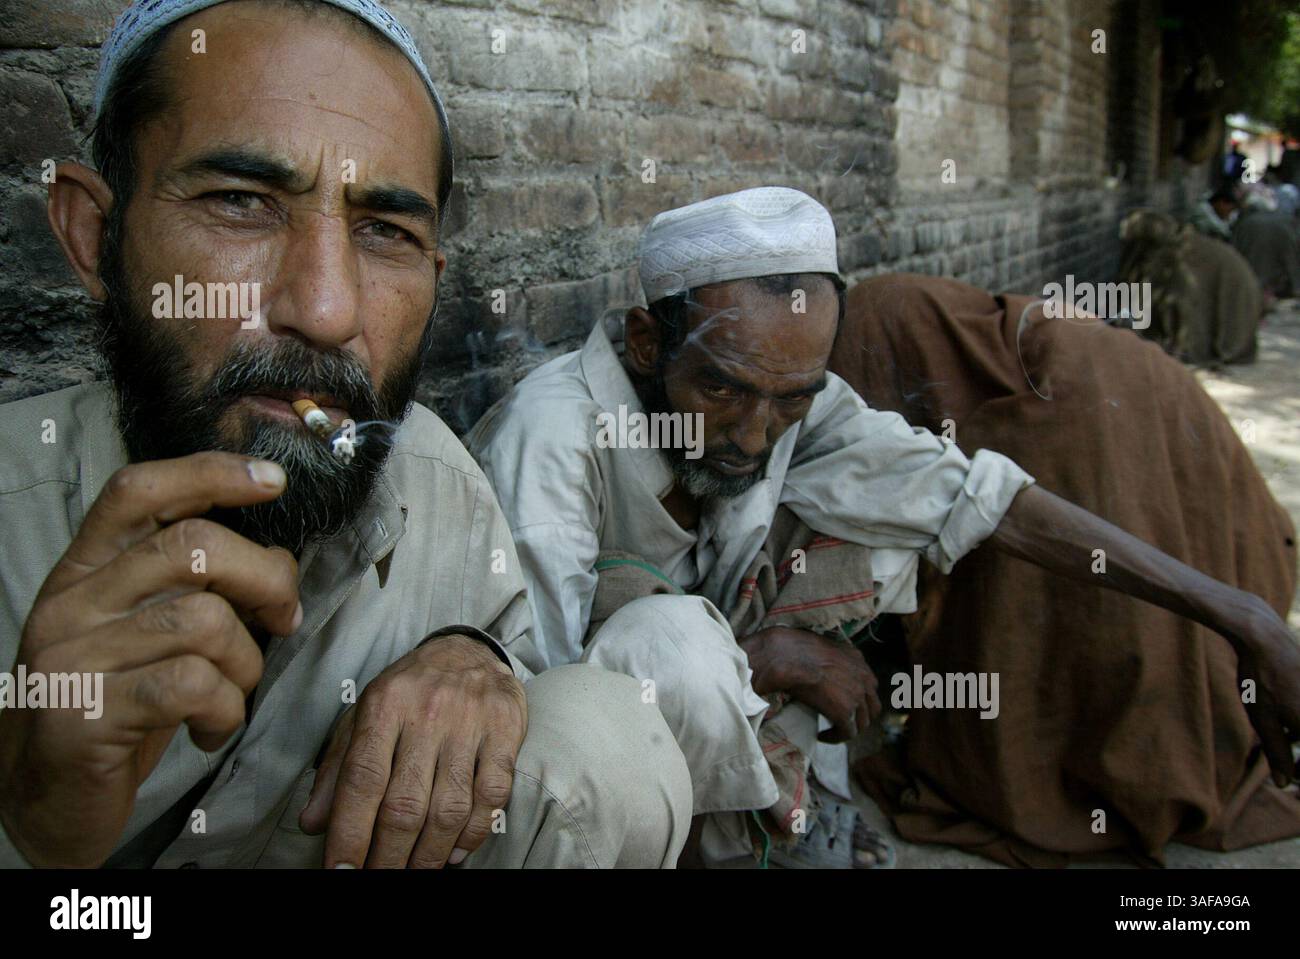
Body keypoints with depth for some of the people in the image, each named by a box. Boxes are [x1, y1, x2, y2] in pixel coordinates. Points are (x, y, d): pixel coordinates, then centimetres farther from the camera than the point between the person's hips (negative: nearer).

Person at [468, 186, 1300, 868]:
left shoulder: (788, 395, -15)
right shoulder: (550, 435, -31)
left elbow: (966, 493, -16)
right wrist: (770, 658, -25)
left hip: (694, 702, 5)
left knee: (882, 523, -12)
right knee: (673, 638, -38)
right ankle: (775, 822, -5)